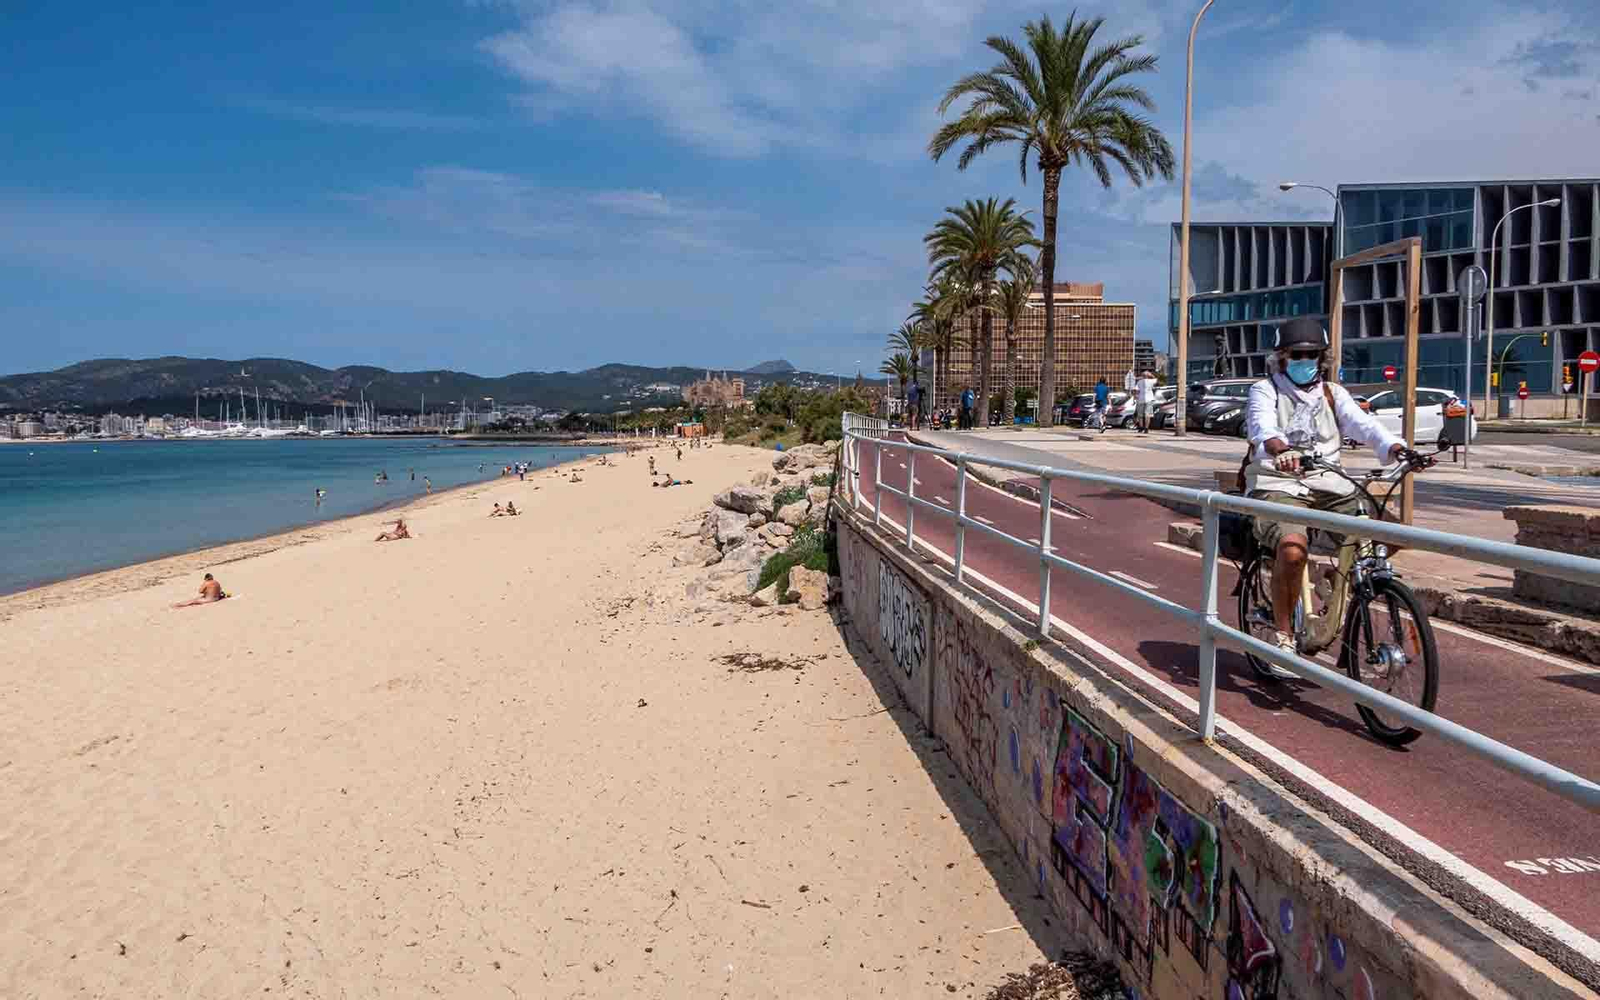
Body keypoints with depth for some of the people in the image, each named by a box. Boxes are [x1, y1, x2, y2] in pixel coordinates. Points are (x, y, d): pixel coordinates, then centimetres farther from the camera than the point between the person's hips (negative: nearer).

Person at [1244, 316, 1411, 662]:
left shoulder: (1332, 394, 18)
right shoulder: (1266, 390, 5)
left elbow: (1364, 424, 0)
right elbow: (1263, 426, -17)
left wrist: (1397, 448, -21)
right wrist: (1281, 449, -40)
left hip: (1328, 486, 5)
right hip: (1278, 485, -5)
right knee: (1293, 549, -32)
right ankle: (1282, 632, -13)